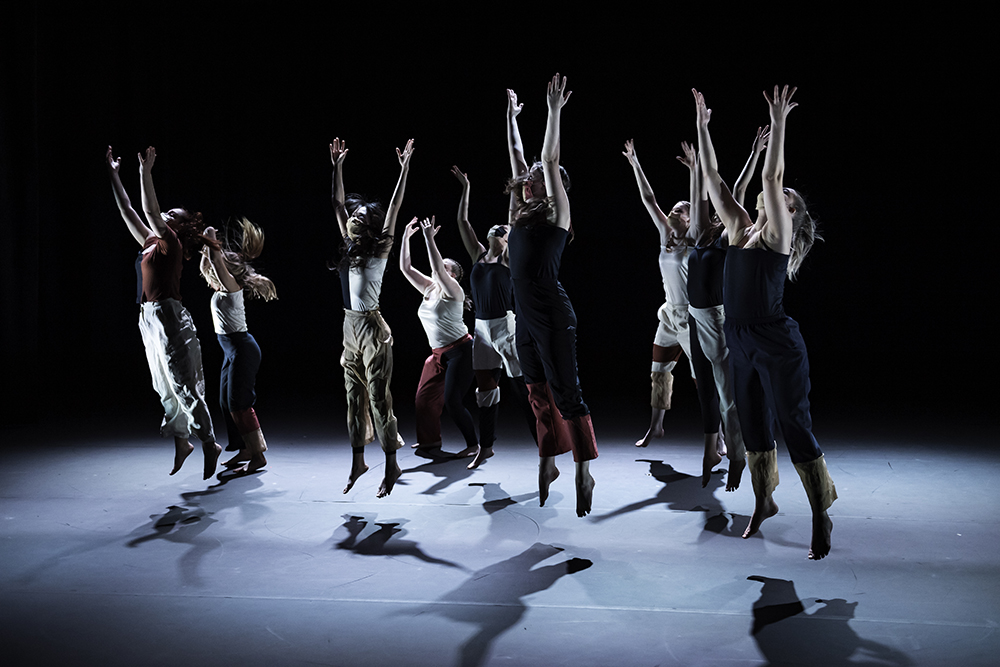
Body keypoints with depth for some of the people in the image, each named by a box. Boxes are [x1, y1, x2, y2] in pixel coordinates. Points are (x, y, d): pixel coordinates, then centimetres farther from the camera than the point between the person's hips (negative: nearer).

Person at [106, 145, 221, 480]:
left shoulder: (171, 244, -6)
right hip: (151, 319, 9)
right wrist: (113, 174, 21)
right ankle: (181, 442, 22)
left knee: (185, 386, -7)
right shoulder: (152, 243, 15)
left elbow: (150, 210, -18)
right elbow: (128, 211, 20)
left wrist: (146, 171, -16)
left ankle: (209, 443, 0)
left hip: (169, 318, -9)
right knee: (166, 388, 12)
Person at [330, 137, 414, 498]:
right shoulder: (350, 246, 13)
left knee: (378, 395, -5)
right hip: (350, 326, 7)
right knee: (355, 396, 11)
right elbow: (338, 203, 17)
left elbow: (394, 207, -8)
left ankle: (391, 465, 1)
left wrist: (404, 168, -9)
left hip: (371, 326, -7)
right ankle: (358, 461, 19)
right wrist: (337, 166, 16)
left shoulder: (380, 247, -3)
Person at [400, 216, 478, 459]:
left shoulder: (453, 290, -11)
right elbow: (405, 268, 5)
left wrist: (429, 238, -28)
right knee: (424, 398, 2)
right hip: (438, 353, 8)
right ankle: (430, 442, 15)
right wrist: (405, 237, -1)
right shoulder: (429, 289, 9)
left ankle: (473, 445, -1)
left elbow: (437, 267, -28)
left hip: (460, 351, -8)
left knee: (452, 401, -12)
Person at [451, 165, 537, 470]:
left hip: (506, 327, -5)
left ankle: (543, 441, 2)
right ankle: (485, 447, 19)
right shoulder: (478, 255, 13)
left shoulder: (508, 258, 0)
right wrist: (465, 188, 14)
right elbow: (463, 221, 14)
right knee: (485, 388, 11)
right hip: (482, 329, 6)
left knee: (524, 387, -3)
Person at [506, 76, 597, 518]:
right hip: (525, 318, 8)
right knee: (540, 395, 13)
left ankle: (584, 473, 0)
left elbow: (550, 160, -11)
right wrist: (511, 116, 24)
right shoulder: (522, 213, 13)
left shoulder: (557, 214, -4)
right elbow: (518, 158, 19)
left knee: (566, 394, -5)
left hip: (553, 317, -7)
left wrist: (554, 111, -11)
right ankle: (548, 465, 23)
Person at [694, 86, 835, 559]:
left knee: (794, 424, -3)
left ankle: (821, 518, 5)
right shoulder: (740, 229, 11)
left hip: (776, 343, -7)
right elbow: (713, 179, 11)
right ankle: (763, 502, 30)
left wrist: (778, 122, -18)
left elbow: (771, 176, -17)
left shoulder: (778, 234, -5)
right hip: (739, 341, 7)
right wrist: (702, 127, 10)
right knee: (753, 425, 15)